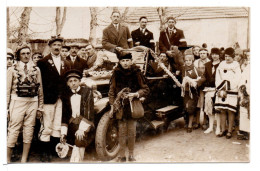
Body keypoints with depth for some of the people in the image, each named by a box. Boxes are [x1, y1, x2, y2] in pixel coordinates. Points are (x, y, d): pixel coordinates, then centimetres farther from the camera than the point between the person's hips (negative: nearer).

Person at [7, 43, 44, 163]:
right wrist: (6, 108, -2)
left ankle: (24, 160, 16)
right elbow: (7, 90, 3)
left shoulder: (36, 69, 10)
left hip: (32, 103, 2)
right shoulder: (12, 69, 4)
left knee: (29, 132, 5)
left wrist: (40, 107, 8)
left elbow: (40, 89, 11)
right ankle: (7, 160, 7)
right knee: (13, 131, -3)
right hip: (17, 102, -2)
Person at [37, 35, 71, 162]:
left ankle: (55, 151, 14)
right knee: (46, 127, -2)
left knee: (58, 127, 6)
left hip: (62, 99, 4)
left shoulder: (66, 64, 16)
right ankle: (45, 153, 7)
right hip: (49, 99, -4)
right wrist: (42, 98, -9)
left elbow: (68, 80, 13)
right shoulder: (43, 62, 2)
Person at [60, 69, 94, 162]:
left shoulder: (87, 91, -5)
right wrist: (63, 132, 1)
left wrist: (82, 128, -20)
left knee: (80, 144, -23)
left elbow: (89, 112, -11)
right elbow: (64, 115, 8)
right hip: (72, 123, 3)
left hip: (84, 124, -3)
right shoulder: (66, 95, 6)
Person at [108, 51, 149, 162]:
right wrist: (112, 107, 2)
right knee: (122, 132, 3)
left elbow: (146, 90, 2)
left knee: (132, 132, 5)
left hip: (133, 106, 0)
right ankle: (122, 155, 15)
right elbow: (112, 91, 5)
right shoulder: (116, 73, 0)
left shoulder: (136, 73, -2)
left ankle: (131, 155, 20)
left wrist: (135, 94, -16)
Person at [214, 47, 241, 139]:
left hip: (232, 91, -3)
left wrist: (227, 87, -11)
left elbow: (237, 79, -5)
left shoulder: (236, 65, 3)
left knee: (230, 111, -4)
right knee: (222, 111, 4)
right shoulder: (221, 64, 13)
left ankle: (229, 131, 2)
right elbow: (217, 78, 8)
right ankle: (223, 129, 12)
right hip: (221, 90, 3)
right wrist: (221, 88, -4)